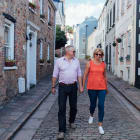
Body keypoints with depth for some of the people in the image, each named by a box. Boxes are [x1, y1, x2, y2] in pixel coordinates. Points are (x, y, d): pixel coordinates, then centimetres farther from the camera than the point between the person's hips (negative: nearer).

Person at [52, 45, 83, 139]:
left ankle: (72, 122, 39)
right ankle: (62, 131, -1)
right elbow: (55, 75, 2)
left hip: (73, 87, 3)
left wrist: (81, 86, 3)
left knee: (73, 107, 13)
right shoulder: (59, 61, -2)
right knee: (62, 109, -5)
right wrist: (53, 87, 3)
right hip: (63, 87, -3)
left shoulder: (76, 61, 6)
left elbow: (79, 74, 8)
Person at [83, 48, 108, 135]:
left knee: (101, 106, -5)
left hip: (101, 88, 1)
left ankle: (100, 125, 3)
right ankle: (91, 115, 46)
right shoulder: (89, 63, 0)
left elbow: (105, 76, 15)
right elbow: (85, 75, 4)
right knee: (93, 104, 13)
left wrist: (106, 88, 19)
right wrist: (82, 86, 3)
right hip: (92, 87, -1)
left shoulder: (103, 64, 6)